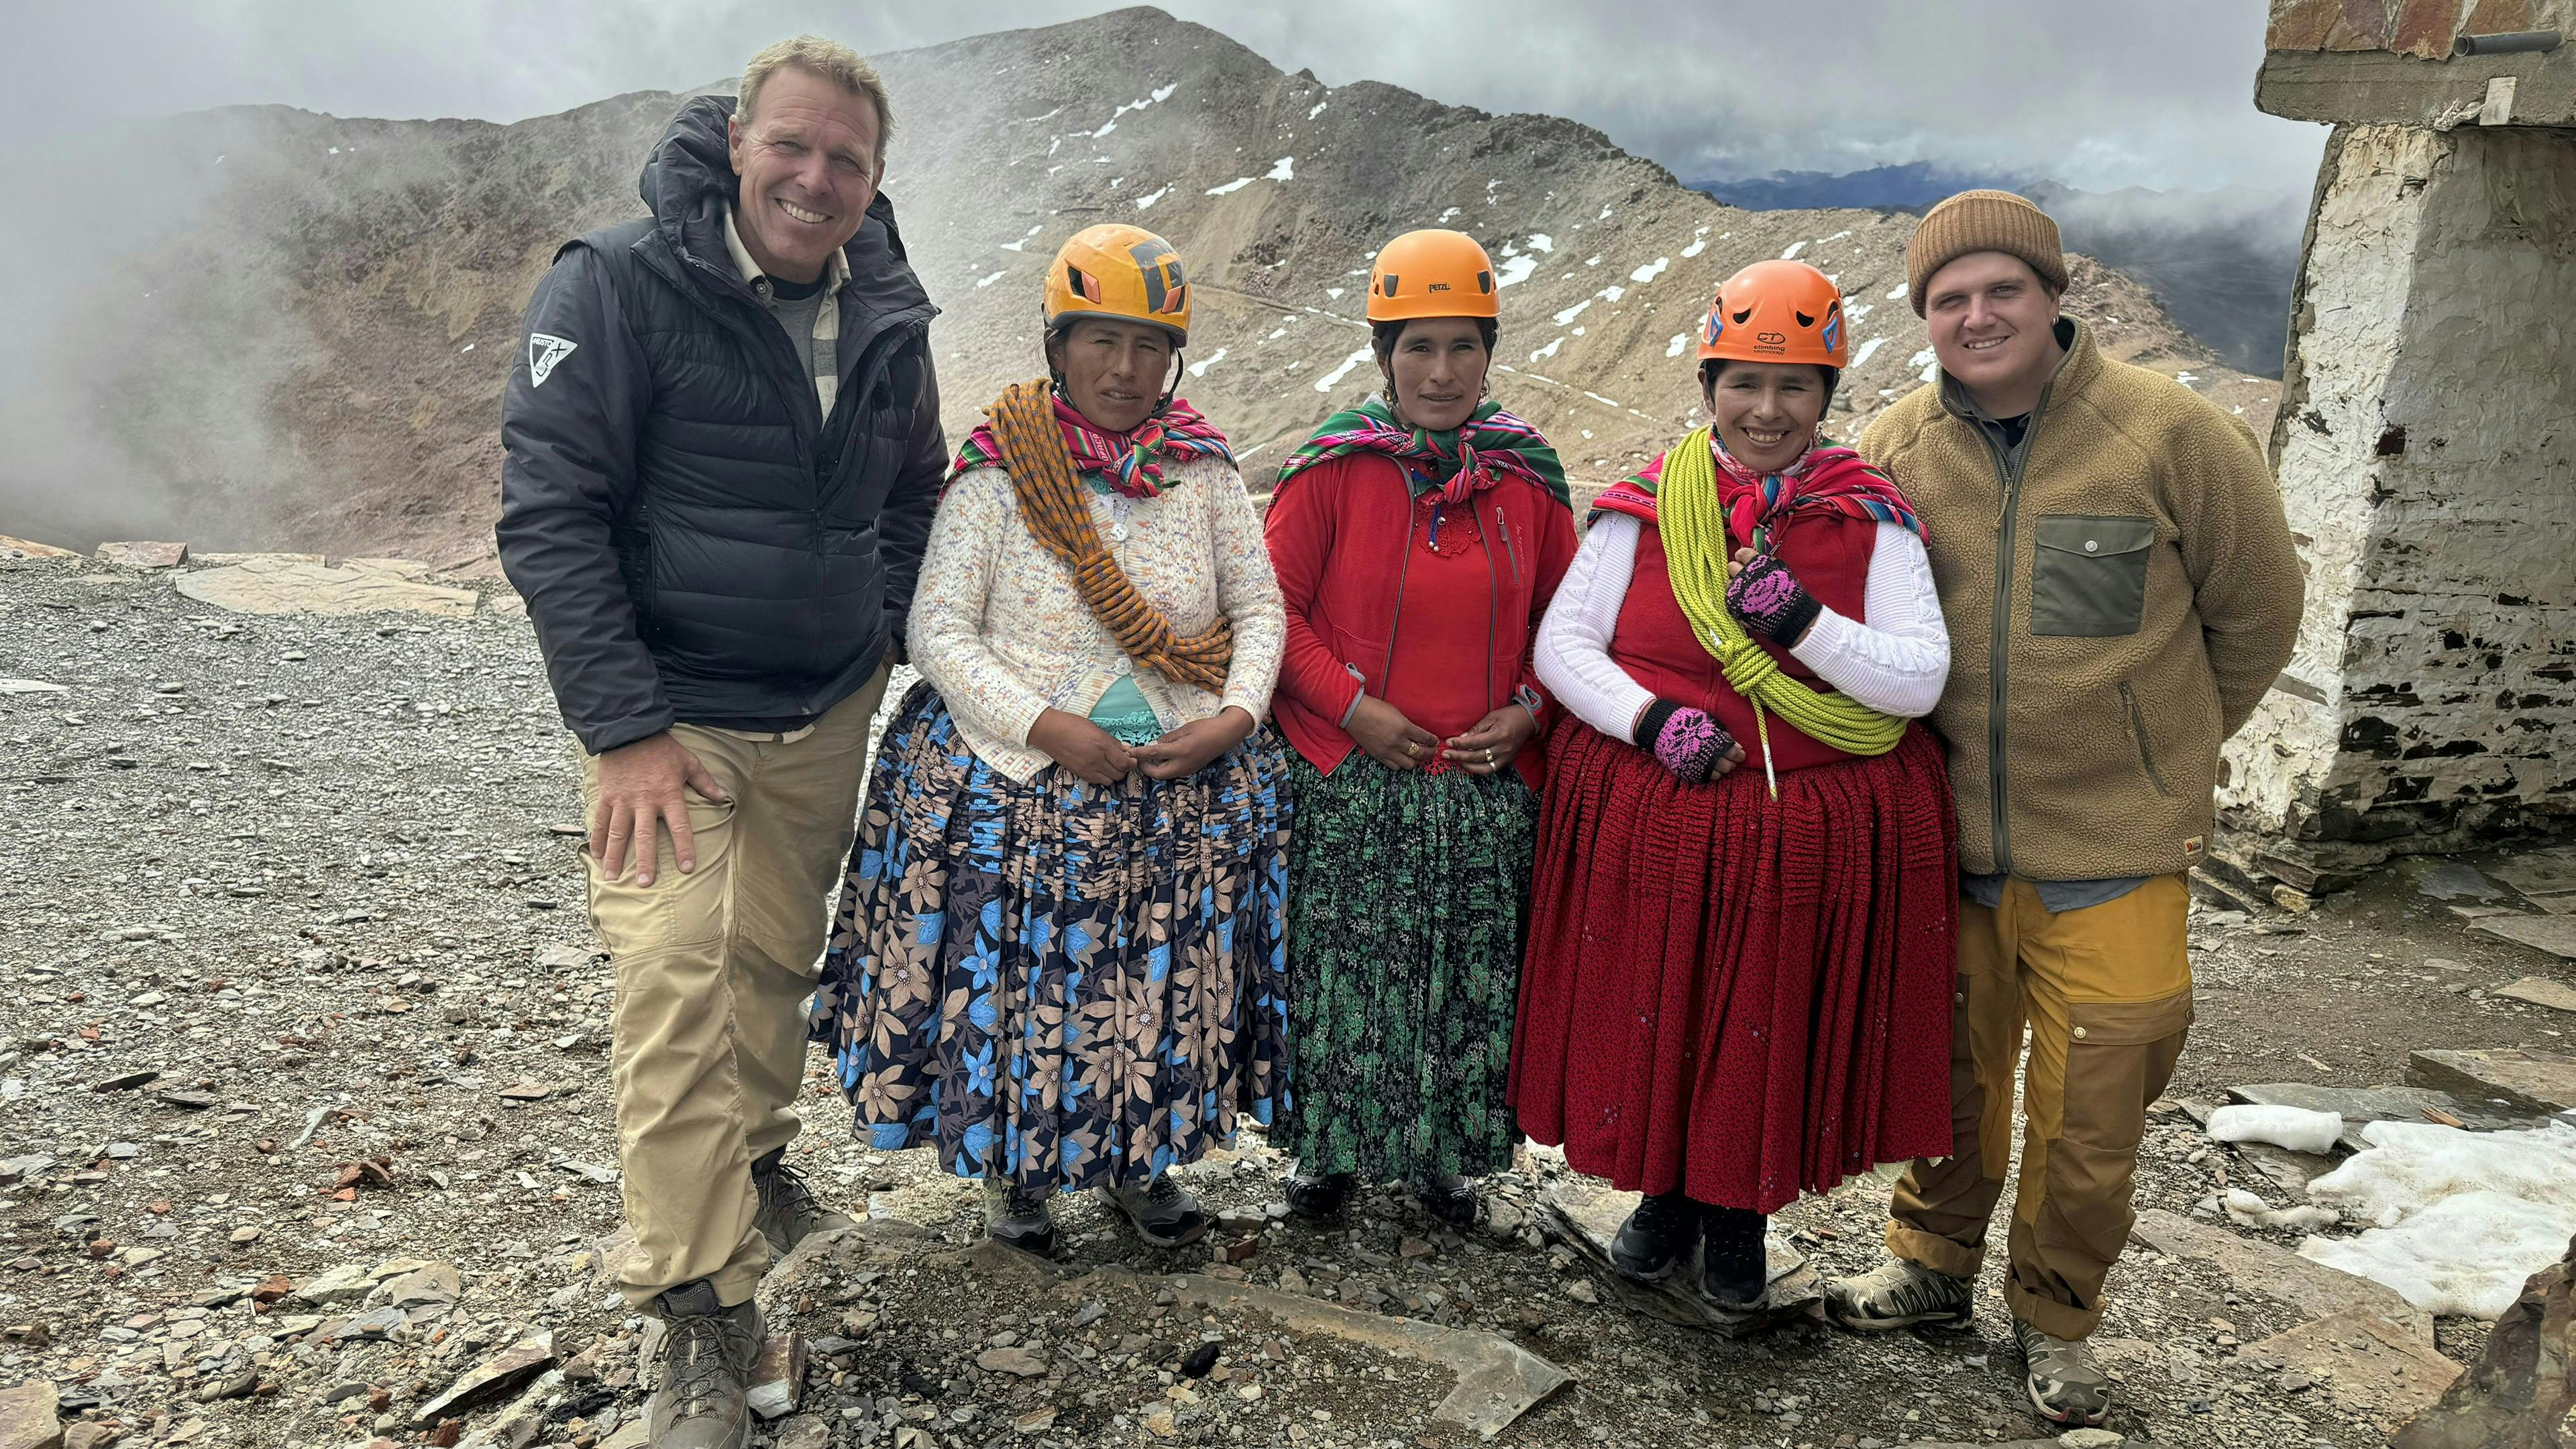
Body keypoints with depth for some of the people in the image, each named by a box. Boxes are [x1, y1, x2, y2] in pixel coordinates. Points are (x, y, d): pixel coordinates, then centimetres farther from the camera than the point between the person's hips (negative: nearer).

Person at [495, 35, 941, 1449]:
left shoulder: (887, 318, 3)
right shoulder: (617, 285, -13)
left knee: (780, 955, 17)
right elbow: (550, 513, -15)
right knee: (672, 981, -12)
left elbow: (910, 495, 19)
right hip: (669, 710, -5)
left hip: (827, 714, 5)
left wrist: (882, 637, 8)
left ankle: (752, 1157, 42)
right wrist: (623, 727, -19)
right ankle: (701, 1313, -2)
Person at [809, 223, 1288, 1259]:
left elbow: (1259, 608, 6)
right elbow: (940, 631, -9)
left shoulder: (1205, 472, 3)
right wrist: (1046, 727, -20)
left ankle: (1136, 1158, 35)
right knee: (1017, 976, 6)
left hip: (1186, 779, 3)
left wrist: (1235, 718, -11)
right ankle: (1013, 1167, 32)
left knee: (1161, 981, 11)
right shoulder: (998, 472, -7)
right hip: (1020, 776, -3)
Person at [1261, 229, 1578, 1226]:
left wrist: (1528, 711, -3)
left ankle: (1444, 1155, 34)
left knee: (1471, 983, 12)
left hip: (1487, 789, 3)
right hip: (1352, 785, -2)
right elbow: (1275, 606, -4)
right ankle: (1331, 1148, 30)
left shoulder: (1529, 478, 3)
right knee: (1342, 974, 7)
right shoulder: (1332, 468, -7)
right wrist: (1351, 707, -12)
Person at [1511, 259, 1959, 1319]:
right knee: (1652, 1017, 12)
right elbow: (1561, 644, -1)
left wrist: (1799, 617, -23)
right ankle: (1666, 1193, 39)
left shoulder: (1871, 519, -2)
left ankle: (1740, 1217, 37)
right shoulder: (1643, 508, -1)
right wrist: (1652, 721, -18)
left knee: (1771, 1029, 12)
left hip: (1817, 831, 0)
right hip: (1648, 821, 0)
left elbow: (1921, 680, -8)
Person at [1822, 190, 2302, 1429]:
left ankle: (2056, 1314, 32)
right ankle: (1932, 1266, 40)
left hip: (2112, 850, -2)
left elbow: (2256, 612, 3)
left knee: (2088, 1108, 8)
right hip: (1946, 842, 2)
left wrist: (2160, 751, 11)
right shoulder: (1892, 454, -2)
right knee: (1950, 1072, 18)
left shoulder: (2170, 434, -10)